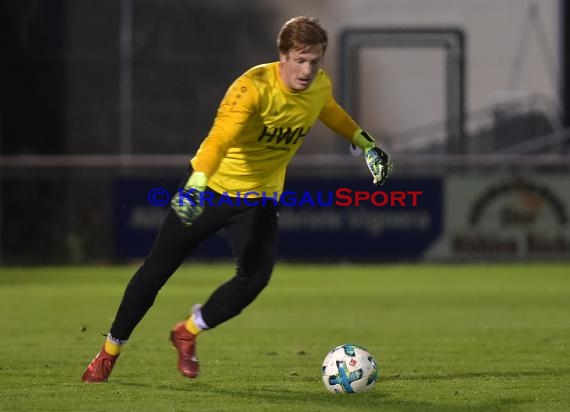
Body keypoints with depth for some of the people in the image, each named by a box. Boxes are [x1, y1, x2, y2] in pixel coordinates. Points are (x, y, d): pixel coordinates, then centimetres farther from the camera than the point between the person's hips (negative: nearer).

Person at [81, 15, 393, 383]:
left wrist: (366, 143, 24)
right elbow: (220, 138, -43)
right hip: (212, 187, -4)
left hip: (260, 198, 4)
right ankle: (110, 351, 21)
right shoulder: (254, 87, -29)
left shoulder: (321, 86, -8)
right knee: (157, 269, 3)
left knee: (255, 277, -16)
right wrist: (196, 185, -57)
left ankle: (188, 333, 10)